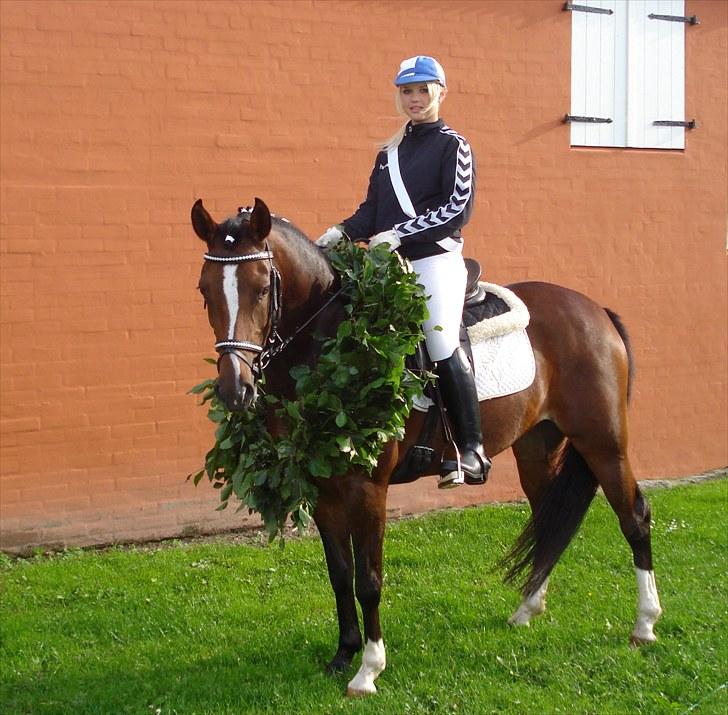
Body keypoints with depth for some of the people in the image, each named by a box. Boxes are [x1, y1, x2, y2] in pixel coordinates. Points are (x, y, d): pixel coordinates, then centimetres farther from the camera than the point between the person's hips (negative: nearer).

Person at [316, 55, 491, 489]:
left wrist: (401, 234, -19)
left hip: (436, 260, -7)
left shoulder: (453, 146, 0)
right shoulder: (389, 153, 19)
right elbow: (372, 210, 19)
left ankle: (471, 450, -14)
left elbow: (458, 208, -11)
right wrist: (342, 233, -1)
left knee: (443, 344, -18)